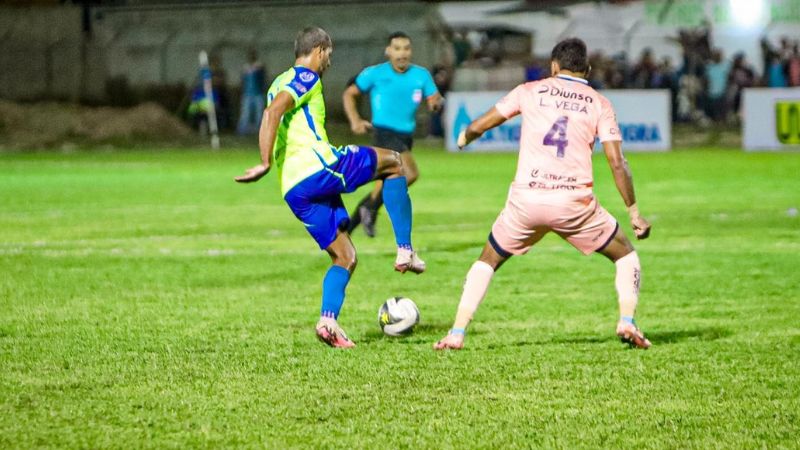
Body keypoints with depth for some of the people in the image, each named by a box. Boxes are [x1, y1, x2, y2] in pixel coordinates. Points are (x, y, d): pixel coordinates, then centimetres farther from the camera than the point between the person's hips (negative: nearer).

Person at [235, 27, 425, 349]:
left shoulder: (280, 83, 27)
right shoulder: (305, 78, -1)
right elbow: (273, 112, -17)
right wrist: (265, 164, -21)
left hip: (294, 192, 9)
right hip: (319, 167, -8)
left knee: (344, 258, 12)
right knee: (393, 163, 12)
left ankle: (328, 320, -11)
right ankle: (405, 251, 5)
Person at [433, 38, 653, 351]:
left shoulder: (530, 91, 10)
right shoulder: (599, 104, 8)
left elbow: (479, 125, 13)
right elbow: (617, 163, 1)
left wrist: (464, 138, 37)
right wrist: (634, 213, 8)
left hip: (526, 199, 1)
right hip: (575, 201, -1)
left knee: (488, 261, 22)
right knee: (626, 256, 19)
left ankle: (456, 334, 8)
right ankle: (627, 322, -4)